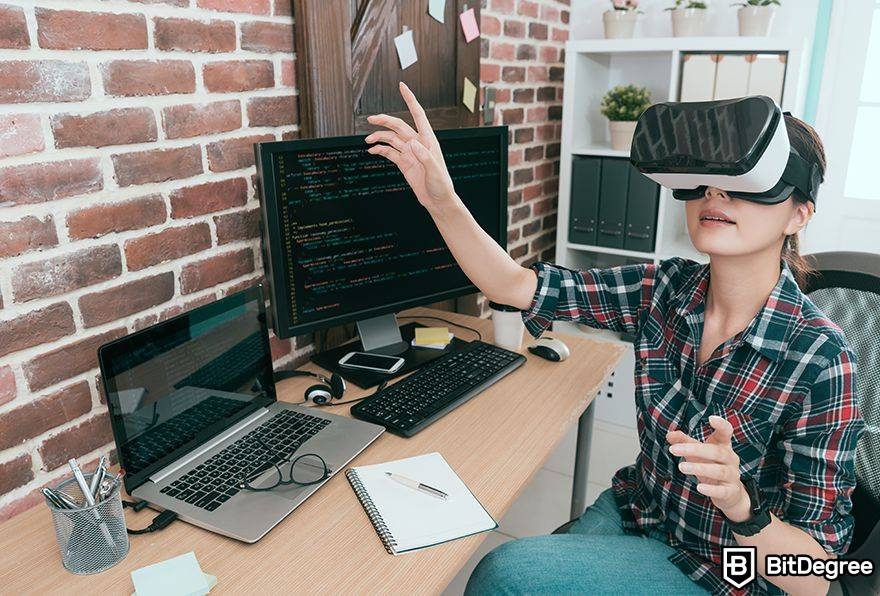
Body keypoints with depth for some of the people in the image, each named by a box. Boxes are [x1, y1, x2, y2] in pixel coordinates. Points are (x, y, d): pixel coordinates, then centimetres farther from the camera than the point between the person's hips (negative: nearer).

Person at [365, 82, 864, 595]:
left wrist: (741, 505, -40)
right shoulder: (667, 288, -11)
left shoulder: (820, 360, -25)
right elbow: (517, 286, -16)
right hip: (634, 510, 4)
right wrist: (443, 201, -30)